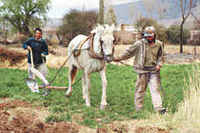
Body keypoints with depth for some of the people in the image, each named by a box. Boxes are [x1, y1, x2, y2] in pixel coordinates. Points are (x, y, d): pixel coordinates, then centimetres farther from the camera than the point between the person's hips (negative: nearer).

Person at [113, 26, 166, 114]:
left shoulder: (158, 44, 4)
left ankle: (159, 108, -5)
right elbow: (129, 52, 4)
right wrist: (119, 58, 2)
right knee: (140, 89, 6)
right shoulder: (139, 44, -3)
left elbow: (160, 57, 16)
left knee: (155, 89, -4)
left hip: (154, 70, 1)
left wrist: (159, 64, -1)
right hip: (142, 70, -1)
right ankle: (138, 108, 16)